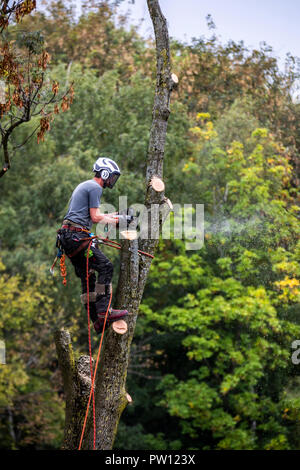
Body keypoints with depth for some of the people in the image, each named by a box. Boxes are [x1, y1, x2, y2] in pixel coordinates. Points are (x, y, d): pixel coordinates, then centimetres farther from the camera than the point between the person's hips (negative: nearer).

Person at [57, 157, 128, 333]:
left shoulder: (84, 186, 26)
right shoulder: (95, 188, -6)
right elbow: (95, 217, -11)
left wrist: (110, 216, 25)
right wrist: (115, 221, 0)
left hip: (67, 236, 10)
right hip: (77, 235, -10)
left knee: (87, 276, 9)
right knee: (105, 267, -13)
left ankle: (97, 321, 8)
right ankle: (104, 311, -19)